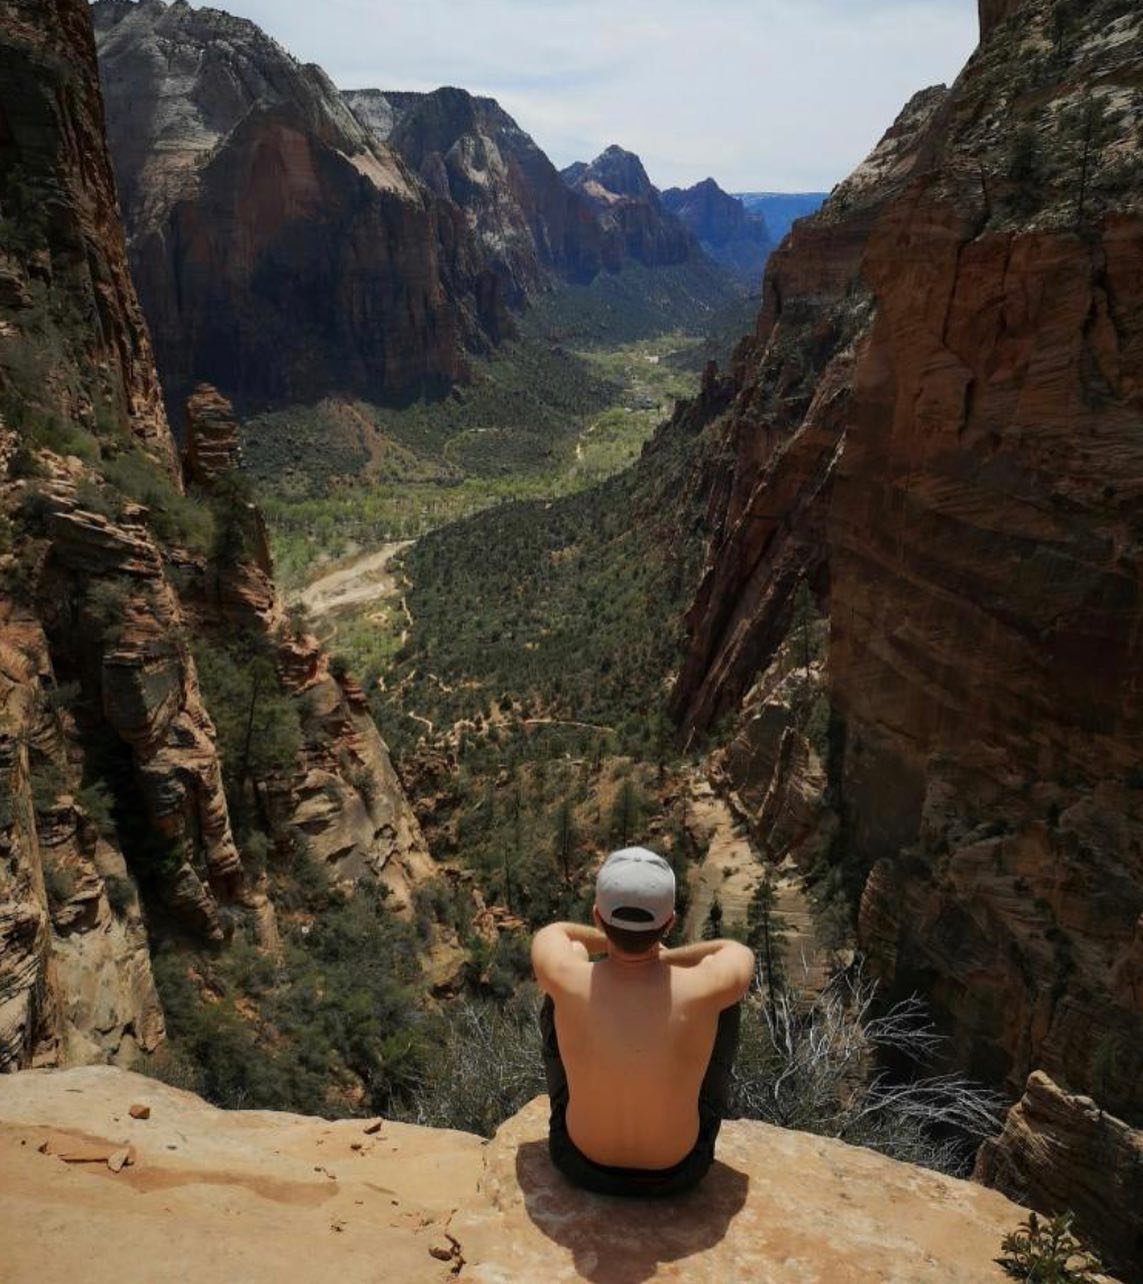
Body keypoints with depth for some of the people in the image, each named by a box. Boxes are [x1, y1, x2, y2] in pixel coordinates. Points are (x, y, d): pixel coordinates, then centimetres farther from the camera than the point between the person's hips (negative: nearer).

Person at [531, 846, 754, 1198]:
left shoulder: (568, 980, -28)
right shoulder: (702, 991, -29)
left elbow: (551, 933, -1)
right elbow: (740, 953, -2)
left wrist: (612, 938, 12)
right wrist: (664, 955, 7)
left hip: (581, 1165, 1)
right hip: (677, 1173, 0)